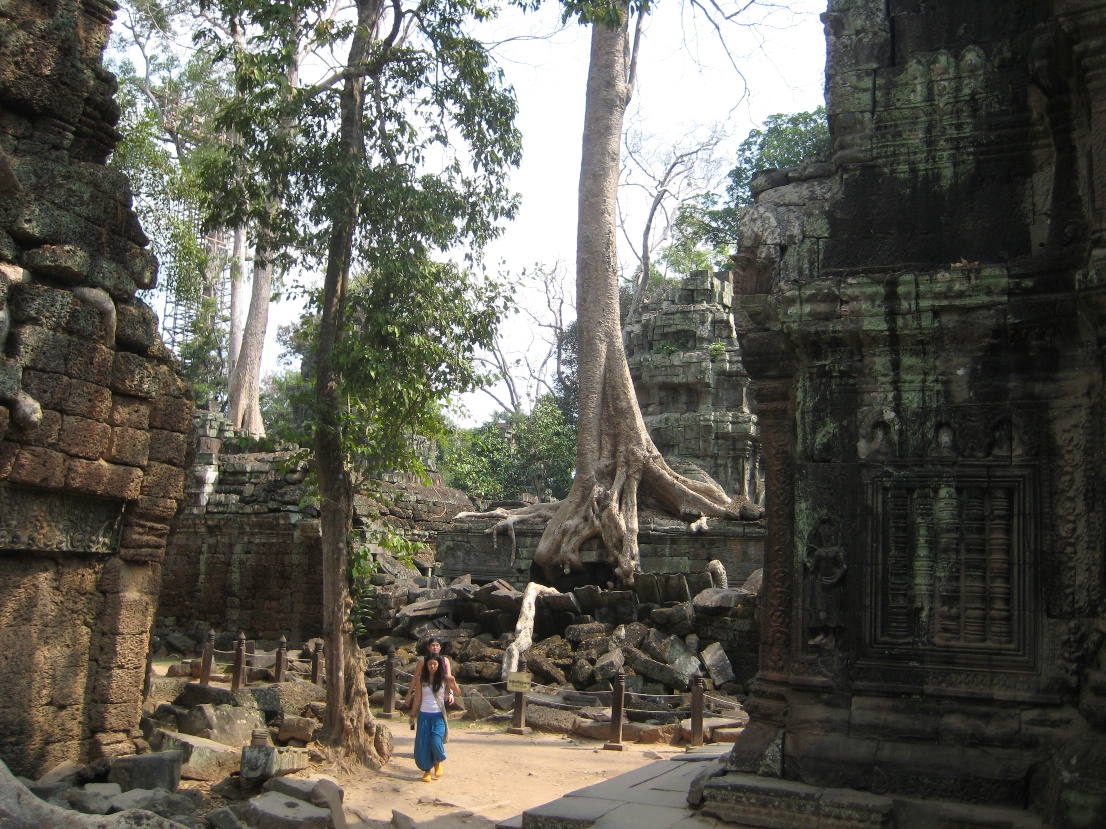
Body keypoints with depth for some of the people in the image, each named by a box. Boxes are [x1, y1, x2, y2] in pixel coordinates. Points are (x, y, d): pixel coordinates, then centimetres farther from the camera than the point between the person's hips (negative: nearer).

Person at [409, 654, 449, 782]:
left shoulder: (443, 679, -1)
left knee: (436, 742, -16)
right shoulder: (421, 679, 1)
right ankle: (426, 770, 17)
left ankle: (438, 762, 15)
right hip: (424, 715, 2)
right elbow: (417, 698, 7)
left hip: (438, 715, -2)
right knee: (422, 744, -2)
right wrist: (413, 715, 9)